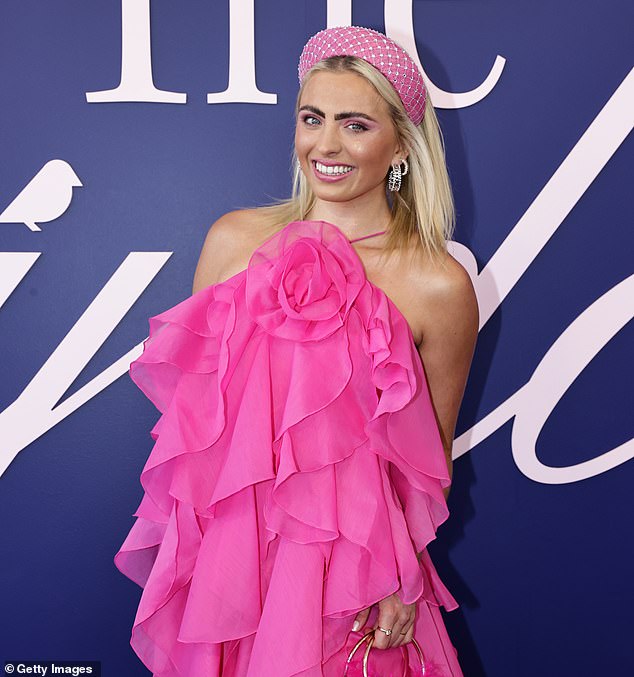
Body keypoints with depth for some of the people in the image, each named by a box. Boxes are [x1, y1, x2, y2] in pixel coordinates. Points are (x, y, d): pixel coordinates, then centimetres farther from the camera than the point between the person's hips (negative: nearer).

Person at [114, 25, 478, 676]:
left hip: (352, 570, -2)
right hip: (223, 551, 3)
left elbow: (431, 458, -1)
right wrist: (182, 542, 4)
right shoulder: (235, 240, -5)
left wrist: (401, 586, -5)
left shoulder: (438, 288, -12)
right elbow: (189, 397, 5)